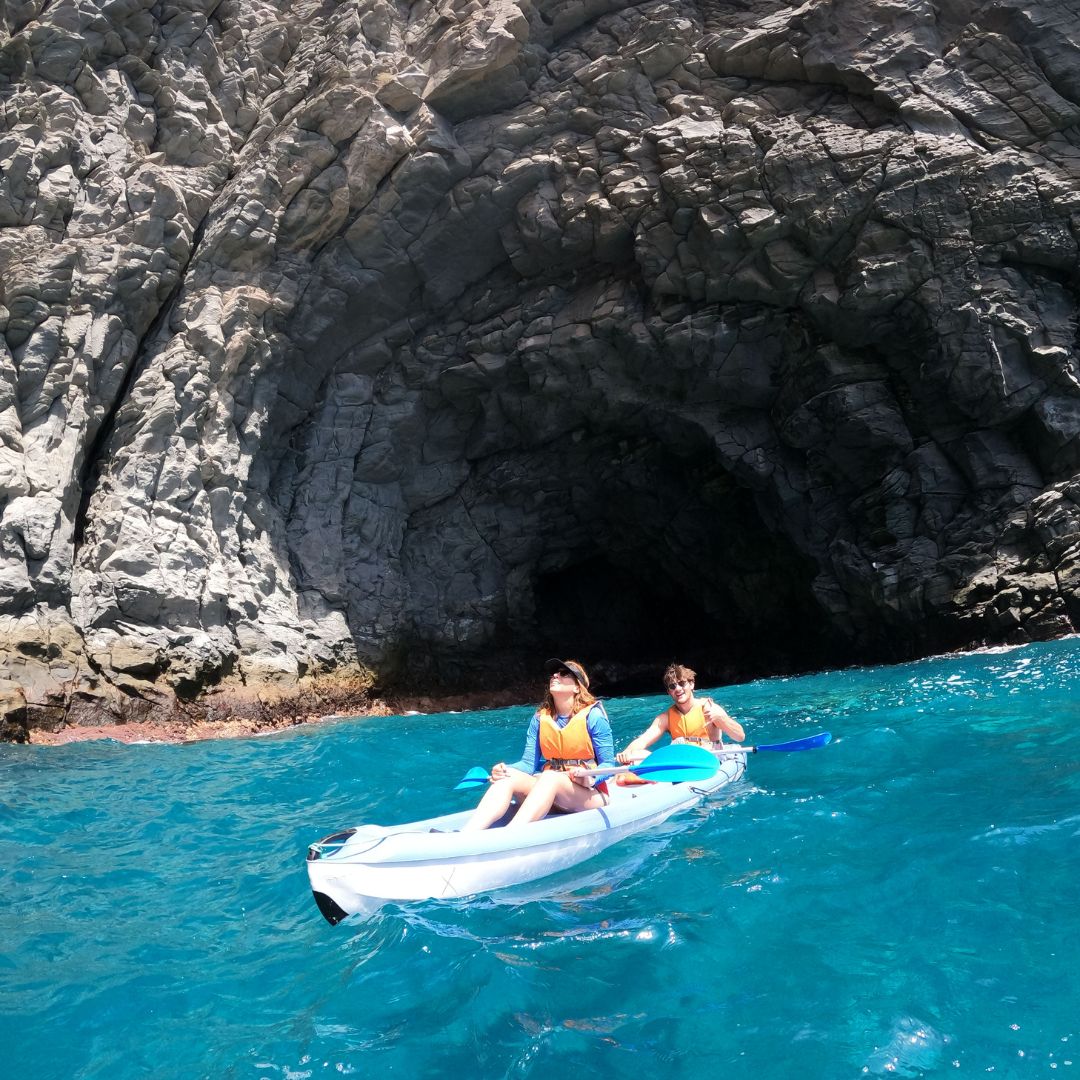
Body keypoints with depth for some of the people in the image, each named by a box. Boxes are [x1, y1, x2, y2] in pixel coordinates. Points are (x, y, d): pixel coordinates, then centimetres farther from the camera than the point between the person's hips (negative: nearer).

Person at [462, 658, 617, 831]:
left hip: (590, 793, -4)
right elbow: (529, 763, 4)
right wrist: (505, 769, -16)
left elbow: (608, 765, -5)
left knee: (549, 777, -36)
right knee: (508, 777, -23)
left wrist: (590, 779, -26)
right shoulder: (540, 718, 9)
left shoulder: (592, 716, -4)